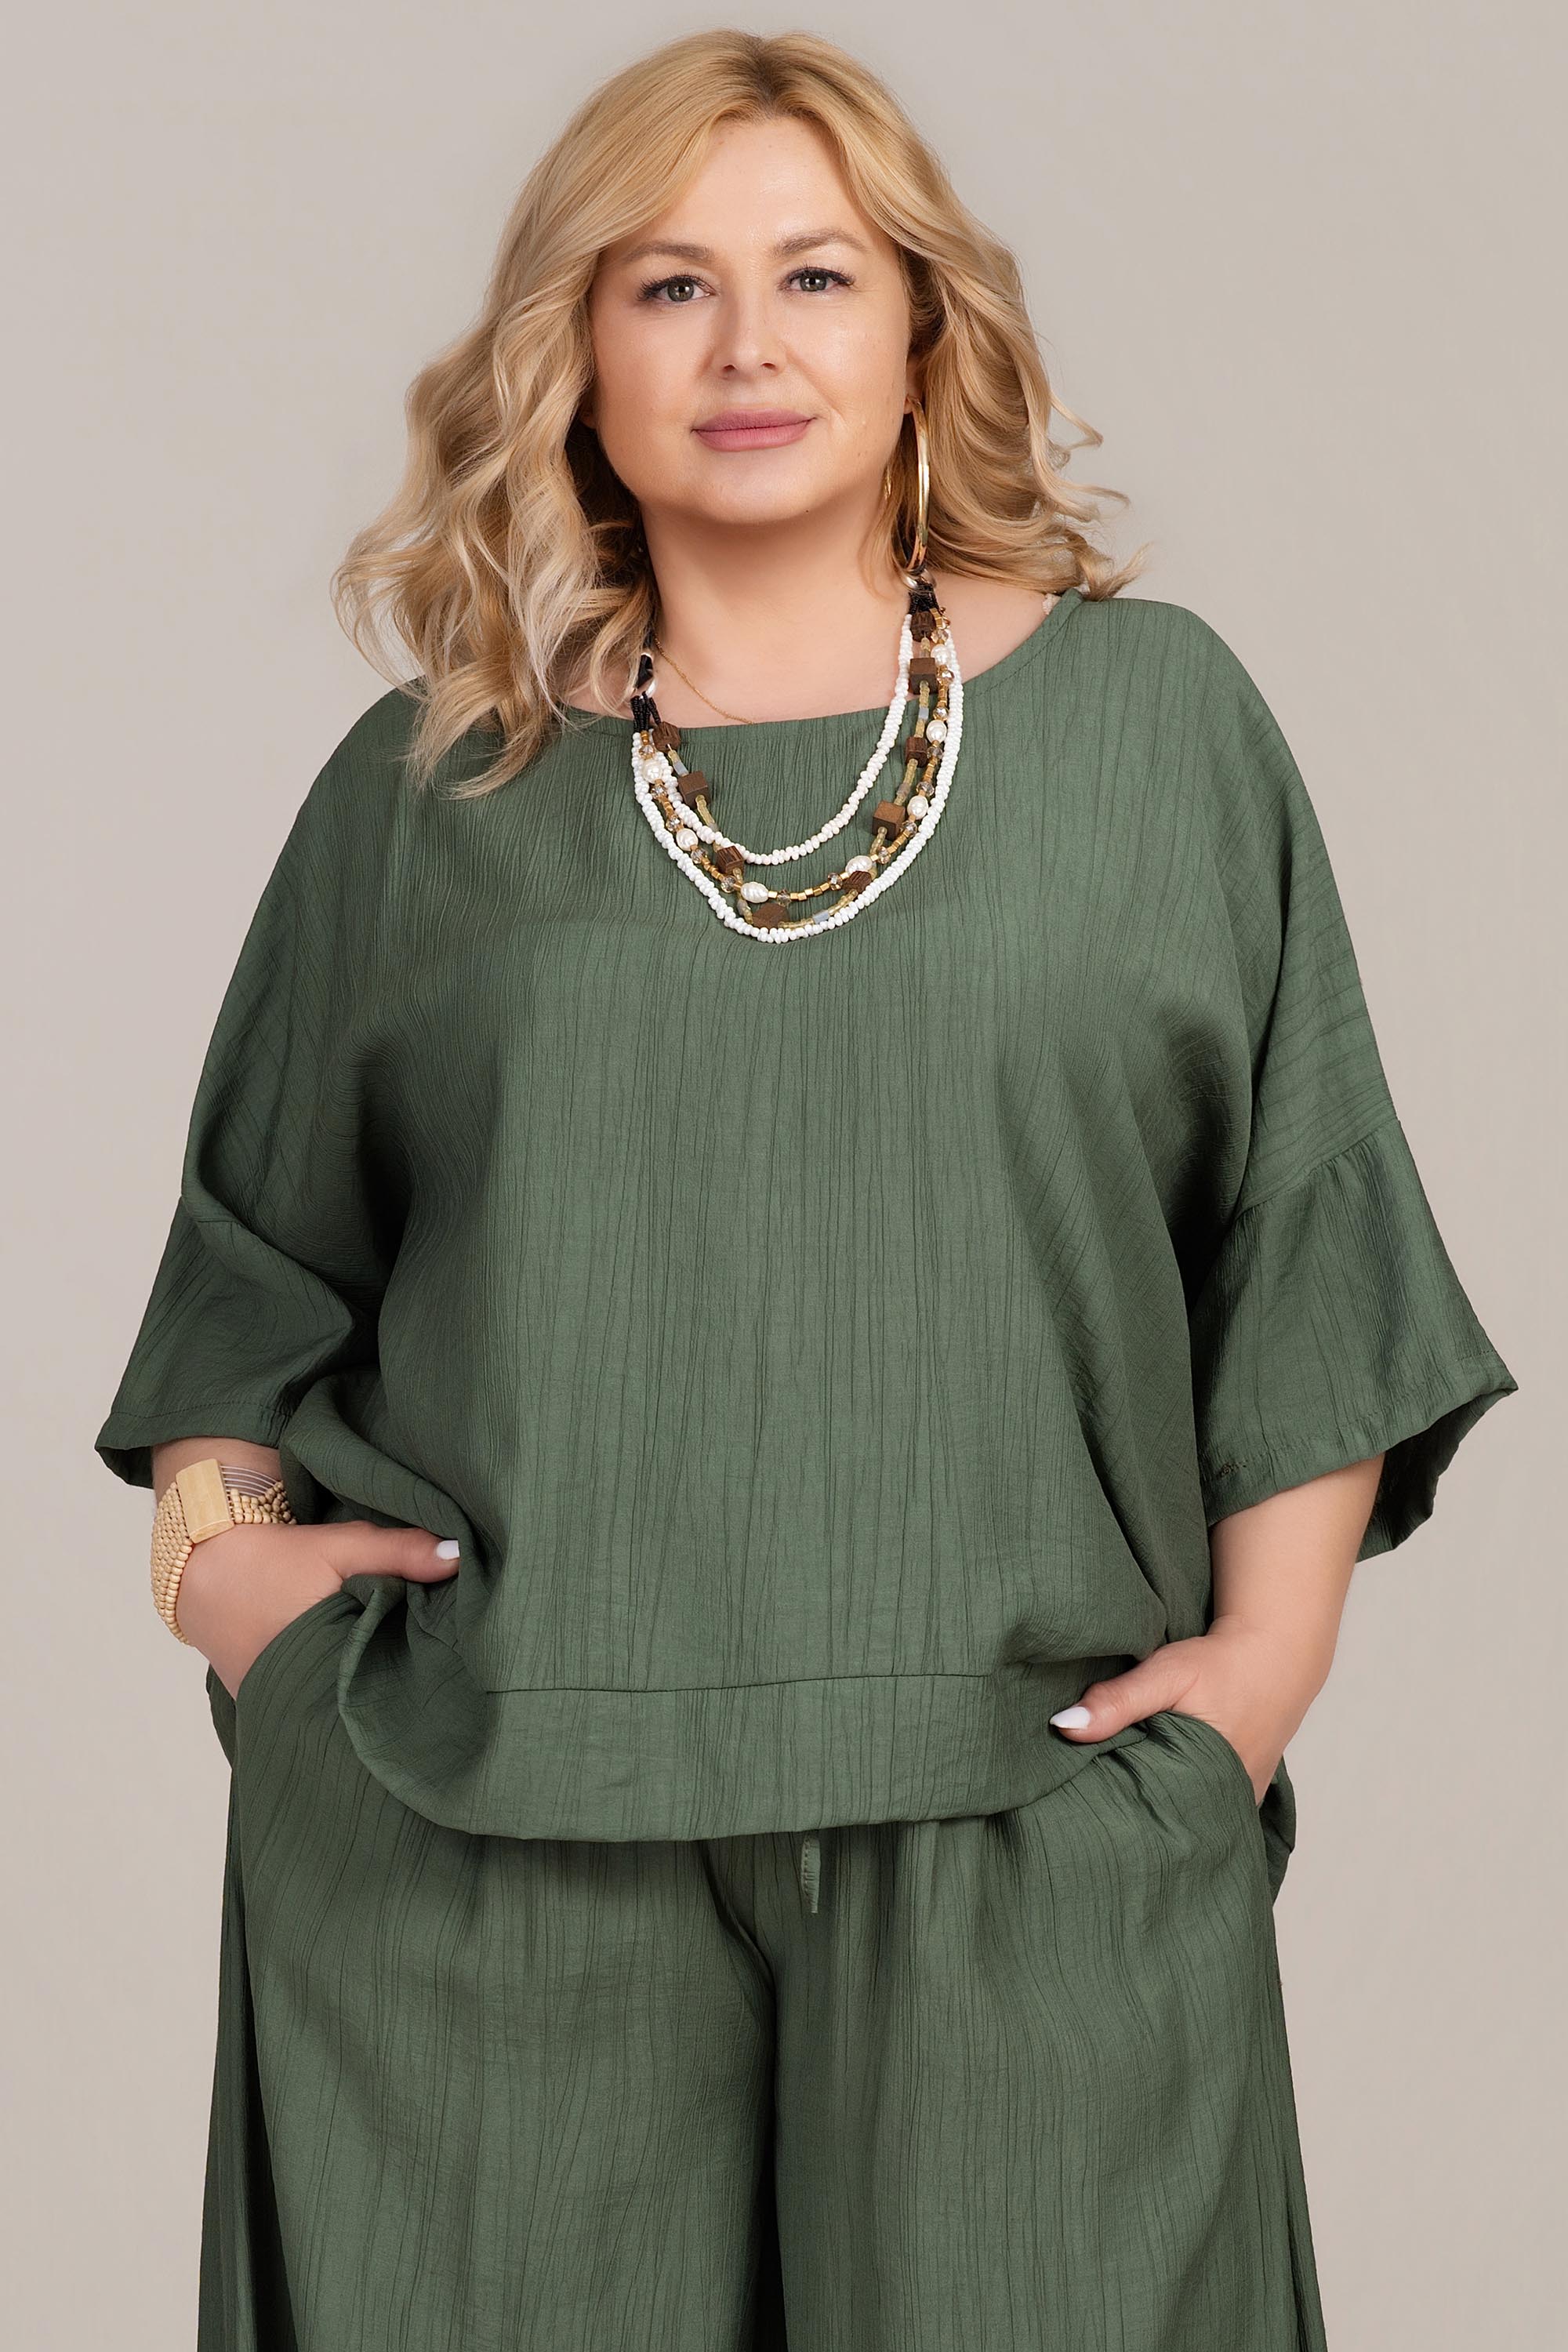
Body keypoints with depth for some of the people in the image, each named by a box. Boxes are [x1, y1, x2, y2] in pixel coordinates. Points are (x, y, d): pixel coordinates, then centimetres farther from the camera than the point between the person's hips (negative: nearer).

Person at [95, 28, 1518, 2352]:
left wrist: (1274, 1641, -1)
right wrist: (217, 1532, 2)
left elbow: (1308, 1215, 7)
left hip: (1028, 1812, 0)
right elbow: (256, 1241, 17)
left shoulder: (1152, 720, 9)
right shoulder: (425, 789, 11)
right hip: (485, 1816, 1)